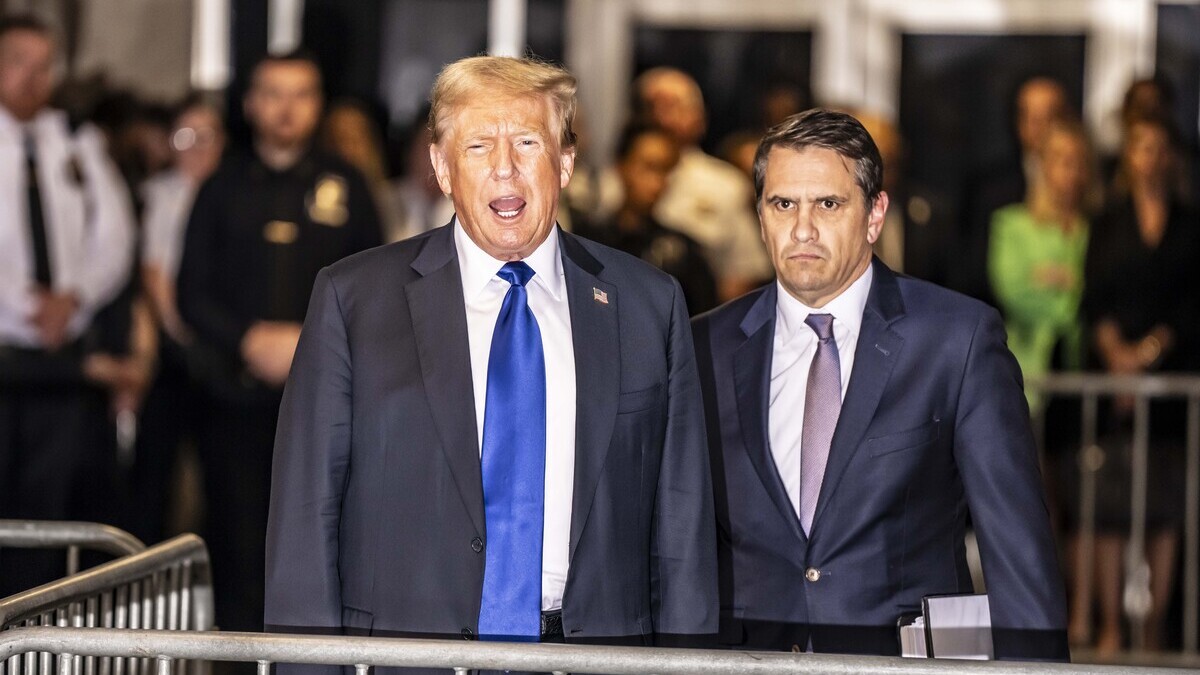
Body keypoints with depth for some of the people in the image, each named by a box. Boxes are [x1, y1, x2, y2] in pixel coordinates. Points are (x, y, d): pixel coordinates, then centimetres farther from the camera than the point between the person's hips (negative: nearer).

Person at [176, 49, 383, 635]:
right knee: (238, 546, -2)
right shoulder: (223, 189, 10)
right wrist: (253, 341, -8)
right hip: (237, 393, 1)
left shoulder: (345, 187, 9)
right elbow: (193, 294, 7)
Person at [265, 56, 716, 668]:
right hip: (405, 656, -1)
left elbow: (681, 525, 7)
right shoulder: (352, 299, 3)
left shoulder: (648, 305, 8)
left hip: (598, 653, 1)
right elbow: (305, 516, 0)